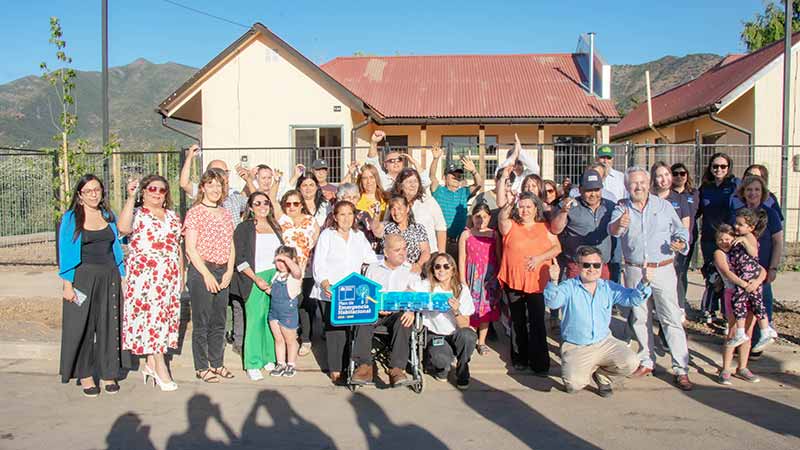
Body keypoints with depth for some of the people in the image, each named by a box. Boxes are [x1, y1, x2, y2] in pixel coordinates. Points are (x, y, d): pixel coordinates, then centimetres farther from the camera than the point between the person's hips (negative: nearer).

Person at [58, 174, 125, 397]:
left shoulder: (109, 216, 10)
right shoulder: (71, 219, -1)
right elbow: (65, 253, -3)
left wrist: (120, 277, 6)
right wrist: (67, 284, -10)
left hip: (109, 278, 3)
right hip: (83, 278, -3)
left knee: (109, 325, 5)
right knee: (82, 326, 1)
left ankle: (108, 373, 15)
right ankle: (85, 375, 12)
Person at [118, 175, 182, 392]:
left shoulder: (173, 217, 16)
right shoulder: (136, 214, 1)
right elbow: (123, 228, -23)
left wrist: (181, 276, 15)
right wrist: (131, 198, -22)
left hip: (169, 276, 5)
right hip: (144, 275, -5)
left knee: (164, 316, 7)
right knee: (149, 316, -7)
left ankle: (150, 364, 20)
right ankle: (160, 368, -2)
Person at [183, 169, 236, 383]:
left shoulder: (225, 214, 14)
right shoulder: (194, 213, -5)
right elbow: (190, 248, -10)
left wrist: (229, 272, 2)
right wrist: (207, 274, -13)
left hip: (222, 272, 6)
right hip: (201, 271, -6)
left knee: (219, 321, 11)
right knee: (201, 321, 0)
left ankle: (216, 363, 23)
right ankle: (201, 367, 10)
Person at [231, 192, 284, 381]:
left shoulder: (275, 227, 16)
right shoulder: (244, 228, 1)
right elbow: (239, 259, -5)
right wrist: (256, 279, -13)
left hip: (276, 277, 4)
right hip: (254, 279, -4)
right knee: (255, 319, -7)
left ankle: (270, 358, 13)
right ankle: (253, 365, -1)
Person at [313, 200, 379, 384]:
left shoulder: (359, 236, 18)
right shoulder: (327, 235, 5)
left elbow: (372, 259, 17)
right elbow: (319, 264, -2)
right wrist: (325, 284, -18)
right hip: (330, 293, -3)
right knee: (335, 329, -10)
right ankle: (334, 369, -3)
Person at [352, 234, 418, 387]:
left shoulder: (410, 270, 13)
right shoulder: (373, 268, 17)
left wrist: (411, 310, -18)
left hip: (399, 312, -1)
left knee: (404, 320, -35)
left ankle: (397, 368, -39)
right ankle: (364, 366, -34)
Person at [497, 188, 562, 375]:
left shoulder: (544, 227, 9)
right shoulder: (510, 226, 4)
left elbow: (557, 247, 4)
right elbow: (502, 218, -19)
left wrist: (540, 257, -12)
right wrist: (509, 204, -38)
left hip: (537, 281, 0)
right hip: (514, 280, 0)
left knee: (537, 322, -2)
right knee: (518, 321, 11)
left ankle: (540, 362, 4)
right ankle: (520, 358, 23)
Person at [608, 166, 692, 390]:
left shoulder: (664, 206, 5)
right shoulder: (622, 208, 3)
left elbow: (681, 231, 10)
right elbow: (612, 229, -17)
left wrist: (680, 243, -12)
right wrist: (619, 225, -40)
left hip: (663, 270, -1)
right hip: (634, 271, 2)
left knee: (672, 319, -4)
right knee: (639, 319, 12)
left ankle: (681, 369, 2)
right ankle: (646, 362, 26)